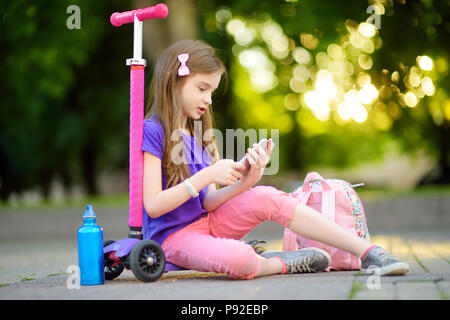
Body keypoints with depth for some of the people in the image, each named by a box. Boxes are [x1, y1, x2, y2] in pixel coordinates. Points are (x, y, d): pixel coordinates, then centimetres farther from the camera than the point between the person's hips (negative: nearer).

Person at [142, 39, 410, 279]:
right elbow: (153, 206, -20)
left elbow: (208, 202, 4)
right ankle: (281, 264, -6)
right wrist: (207, 175, -22)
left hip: (206, 221, 8)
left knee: (267, 198, -16)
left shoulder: (199, 132, 13)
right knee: (235, 259, -39)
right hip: (172, 235, -8)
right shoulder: (152, 131, -12)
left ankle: (368, 252, -15)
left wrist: (244, 183, -13)